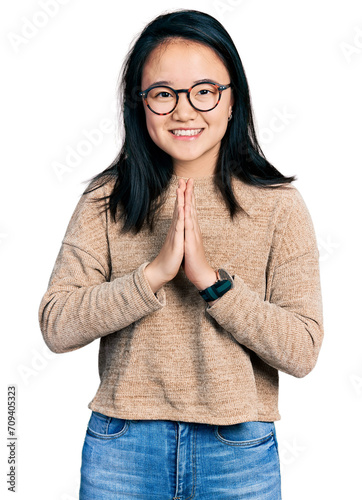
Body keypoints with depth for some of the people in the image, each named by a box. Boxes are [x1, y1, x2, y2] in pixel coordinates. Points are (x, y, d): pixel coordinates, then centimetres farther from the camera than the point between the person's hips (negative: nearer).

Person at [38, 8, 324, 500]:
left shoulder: (279, 205, -6)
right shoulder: (108, 199, -2)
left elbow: (303, 351, -10)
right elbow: (56, 326, -9)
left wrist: (211, 277, -20)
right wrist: (154, 273, -21)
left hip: (239, 451, 0)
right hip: (121, 448, 1)